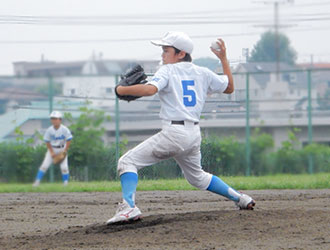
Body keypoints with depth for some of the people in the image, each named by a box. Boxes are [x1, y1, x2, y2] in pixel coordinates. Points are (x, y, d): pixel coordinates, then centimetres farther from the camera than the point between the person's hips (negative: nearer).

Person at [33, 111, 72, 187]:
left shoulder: (64, 129, -17)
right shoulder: (49, 130, -14)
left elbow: (69, 140, -11)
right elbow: (47, 141, -5)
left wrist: (65, 151, -13)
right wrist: (51, 152, -8)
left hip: (62, 149, -1)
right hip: (52, 149, 1)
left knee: (64, 167, -8)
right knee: (45, 165, -7)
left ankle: (65, 183, 8)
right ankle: (37, 181, -3)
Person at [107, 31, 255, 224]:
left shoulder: (167, 71, -4)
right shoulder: (203, 73, 13)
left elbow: (150, 89, -23)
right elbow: (230, 88, 25)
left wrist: (122, 90, -10)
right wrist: (224, 59, 30)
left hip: (174, 133, -7)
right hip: (195, 134, 7)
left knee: (128, 162, -6)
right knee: (197, 177, 30)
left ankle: (129, 206, -26)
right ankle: (240, 198, 28)